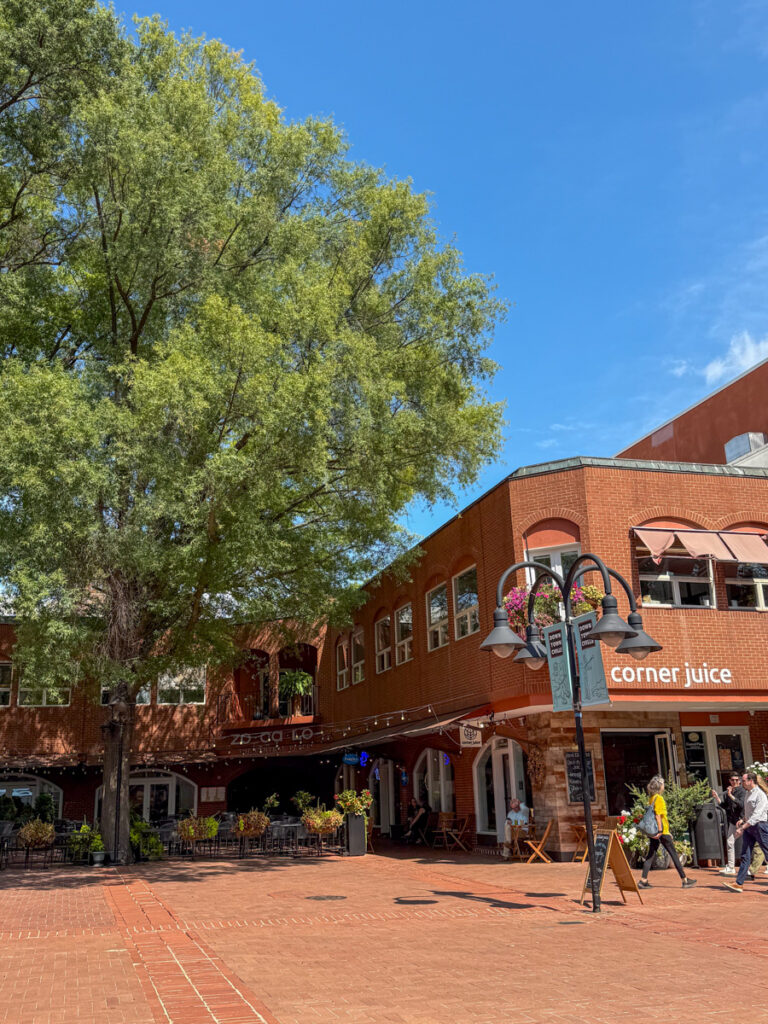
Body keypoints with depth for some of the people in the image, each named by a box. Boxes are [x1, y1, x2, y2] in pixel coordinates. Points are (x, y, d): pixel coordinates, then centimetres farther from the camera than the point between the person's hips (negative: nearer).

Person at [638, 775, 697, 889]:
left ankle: (643, 881, 1)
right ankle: (685, 880, 8)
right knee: (674, 854, 1)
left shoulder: (651, 798, 13)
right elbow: (658, 815, -20)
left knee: (651, 854, 6)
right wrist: (660, 830, -22)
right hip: (662, 831, -8)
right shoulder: (659, 798, -14)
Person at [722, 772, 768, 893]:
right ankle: (739, 884, 5)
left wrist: (742, 828, -26)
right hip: (749, 826, 8)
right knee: (745, 855, 5)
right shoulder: (748, 793, 13)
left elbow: (756, 815, -23)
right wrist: (742, 820, 9)